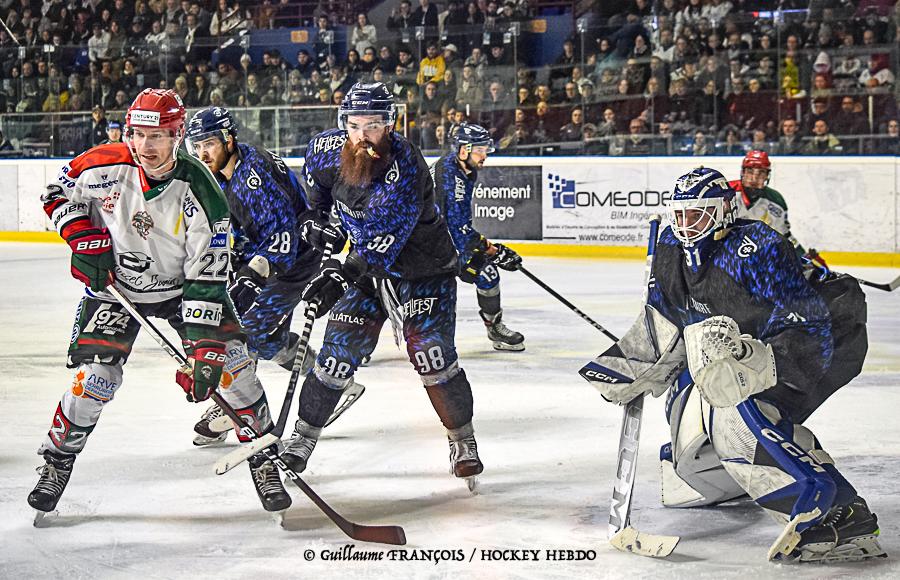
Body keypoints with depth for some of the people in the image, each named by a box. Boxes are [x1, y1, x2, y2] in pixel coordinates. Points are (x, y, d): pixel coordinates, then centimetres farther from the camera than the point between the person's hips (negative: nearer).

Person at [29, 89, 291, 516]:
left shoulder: (199, 192, -23)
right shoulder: (103, 166, -19)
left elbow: (208, 273, -23)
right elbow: (58, 194, 3)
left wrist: (204, 344, -28)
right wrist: (84, 236, -15)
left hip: (182, 286, 0)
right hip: (114, 286, 0)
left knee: (231, 361, -11)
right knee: (95, 376, -12)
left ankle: (263, 458, 7)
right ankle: (57, 461, 11)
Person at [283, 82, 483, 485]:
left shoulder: (405, 168, -30)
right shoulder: (330, 149, -10)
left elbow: (385, 242, -35)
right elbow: (314, 179, 17)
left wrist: (341, 275, -42)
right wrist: (318, 220, 17)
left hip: (423, 271, -5)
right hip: (366, 267, 5)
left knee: (433, 359, -10)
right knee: (338, 353, 0)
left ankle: (464, 442, 9)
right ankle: (303, 437, 12)